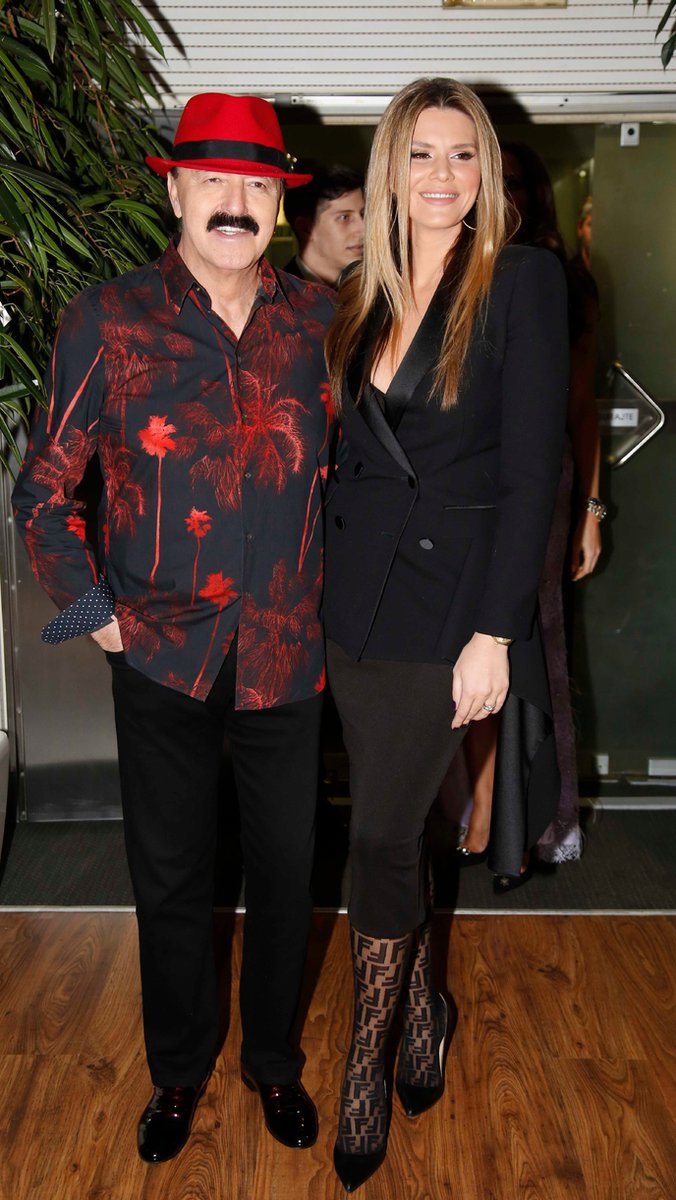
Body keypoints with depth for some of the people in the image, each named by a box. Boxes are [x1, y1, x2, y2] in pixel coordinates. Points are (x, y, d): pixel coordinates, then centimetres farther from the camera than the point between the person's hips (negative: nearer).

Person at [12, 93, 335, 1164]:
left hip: (287, 654, 2)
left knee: (285, 872, 14)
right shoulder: (109, 321, -5)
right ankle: (179, 1068, 39)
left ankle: (272, 1059, 40)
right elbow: (45, 484, 2)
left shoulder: (318, 319, 1)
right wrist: (92, 606, -3)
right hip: (163, 652, -1)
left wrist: (333, 589, 7)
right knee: (170, 877, 13)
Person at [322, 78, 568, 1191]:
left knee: (382, 835, -1)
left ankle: (367, 1059, 21)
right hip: (357, 594, 5)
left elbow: (533, 467, -11)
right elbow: (351, 450, 12)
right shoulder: (361, 295, 10)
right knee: (391, 827, 14)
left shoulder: (524, 281, -6)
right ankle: (422, 1008, 38)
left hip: (453, 598, -5)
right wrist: (320, 582, 5)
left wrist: (496, 634, -15)